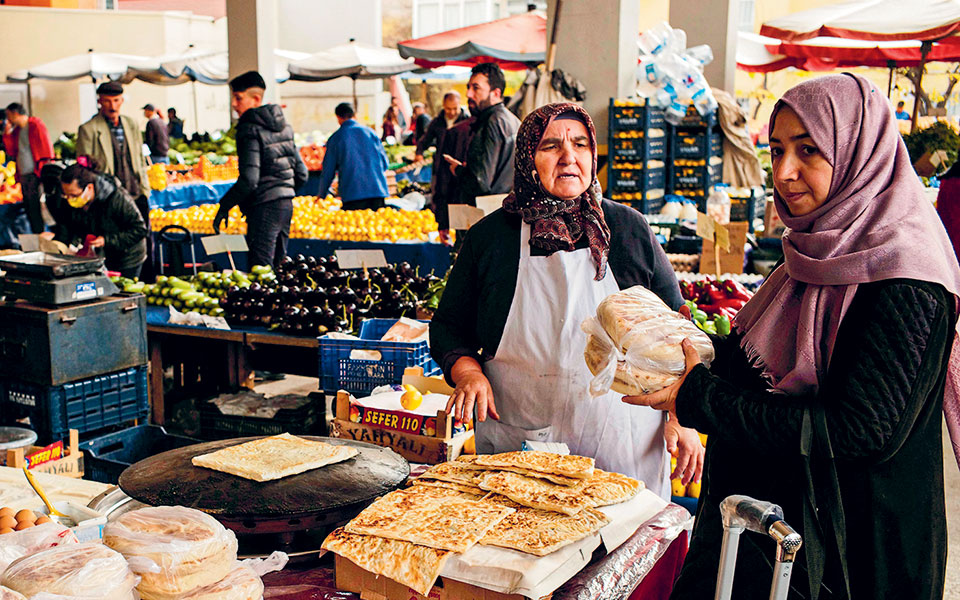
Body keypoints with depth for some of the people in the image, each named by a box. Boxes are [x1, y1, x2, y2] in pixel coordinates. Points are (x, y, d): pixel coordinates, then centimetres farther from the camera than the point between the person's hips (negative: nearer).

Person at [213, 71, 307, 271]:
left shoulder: (250, 129, -11)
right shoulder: (283, 125, 13)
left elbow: (249, 179, -20)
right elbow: (301, 174, 15)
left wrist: (224, 206, -10)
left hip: (264, 206, -9)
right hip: (287, 204, 9)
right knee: (278, 267, 15)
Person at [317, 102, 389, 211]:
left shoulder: (335, 138, 3)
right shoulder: (369, 132, 9)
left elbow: (328, 170, 7)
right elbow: (384, 162, 11)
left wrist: (322, 195, 20)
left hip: (352, 194, -2)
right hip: (377, 191, 2)